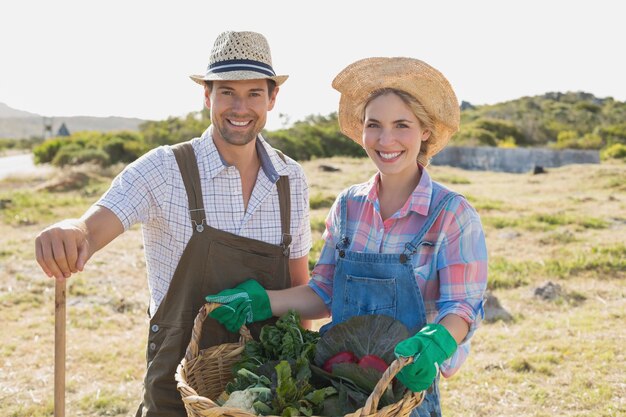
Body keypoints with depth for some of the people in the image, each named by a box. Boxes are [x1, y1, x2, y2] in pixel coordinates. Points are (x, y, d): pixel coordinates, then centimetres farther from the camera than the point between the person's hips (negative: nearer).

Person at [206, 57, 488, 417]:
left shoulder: (453, 215, -12)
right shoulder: (347, 206, 1)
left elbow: (462, 307, -14)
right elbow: (324, 295, 5)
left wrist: (436, 341, -35)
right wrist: (264, 301, -10)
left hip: (407, 386, -4)